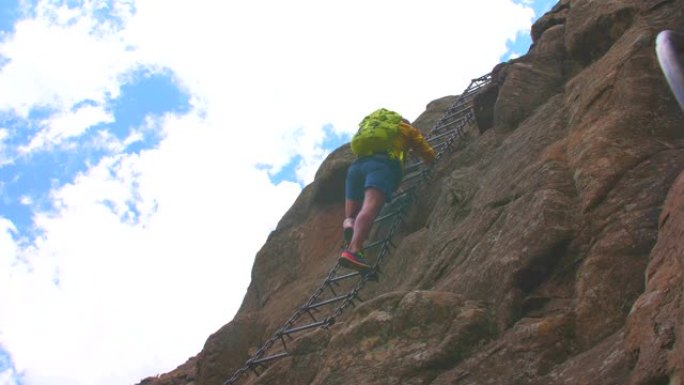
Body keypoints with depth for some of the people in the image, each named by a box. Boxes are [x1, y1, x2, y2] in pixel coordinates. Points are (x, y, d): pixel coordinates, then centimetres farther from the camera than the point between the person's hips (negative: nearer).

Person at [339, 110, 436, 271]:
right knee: (369, 208, -27)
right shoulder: (407, 129, 29)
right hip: (383, 163, -5)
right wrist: (428, 163, 51)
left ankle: (350, 228, -32)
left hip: (357, 164, 5)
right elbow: (429, 155, 28)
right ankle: (353, 250, -51)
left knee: (350, 217, 5)